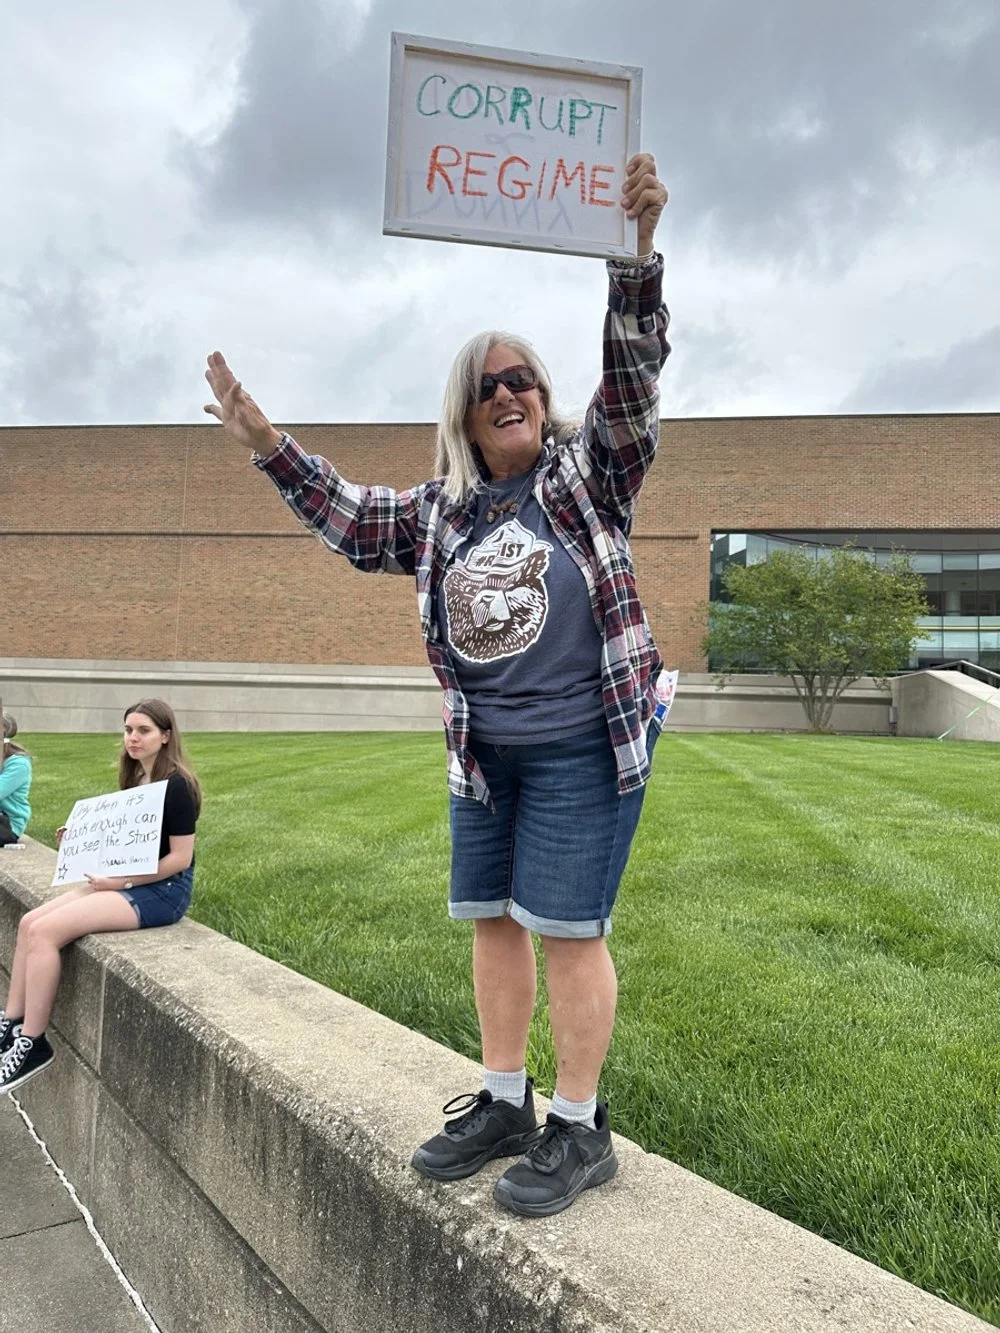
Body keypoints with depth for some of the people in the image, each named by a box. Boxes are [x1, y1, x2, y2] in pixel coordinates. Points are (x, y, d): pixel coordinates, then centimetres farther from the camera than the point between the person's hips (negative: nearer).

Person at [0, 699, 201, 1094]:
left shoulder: (176, 785, -16)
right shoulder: (136, 778, 11)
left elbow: (180, 858, -18)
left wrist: (122, 882, -18)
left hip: (163, 890, -9)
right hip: (126, 881, 9)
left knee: (44, 931, -18)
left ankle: (33, 1043, -6)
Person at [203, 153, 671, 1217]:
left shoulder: (589, 471, 0)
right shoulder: (439, 511, 11)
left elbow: (633, 373, -11)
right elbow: (349, 519, 16)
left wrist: (637, 250, -21)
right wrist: (265, 443, 11)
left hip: (585, 744, -5)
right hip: (482, 749, 6)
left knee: (567, 927, -3)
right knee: (492, 920, 11)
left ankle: (580, 1130, 13)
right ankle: (503, 1103, 28)